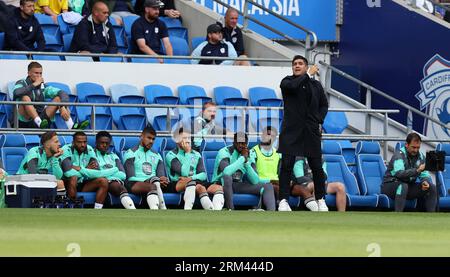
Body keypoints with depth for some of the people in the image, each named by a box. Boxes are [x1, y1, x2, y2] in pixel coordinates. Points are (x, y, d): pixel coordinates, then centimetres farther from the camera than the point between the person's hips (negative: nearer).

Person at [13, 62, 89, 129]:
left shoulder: (43, 87, 12)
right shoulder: (22, 83, 3)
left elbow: (62, 93, 0)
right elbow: (17, 93, -23)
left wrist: (63, 107, -20)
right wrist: (34, 85, -17)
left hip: (40, 118, 4)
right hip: (25, 123, -4)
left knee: (58, 99, -4)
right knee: (25, 98, -28)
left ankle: (71, 126, -22)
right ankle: (40, 123, -47)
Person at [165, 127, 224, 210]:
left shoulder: (196, 155, 20)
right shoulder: (171, 155, 3)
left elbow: (203, 175, 9)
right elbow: (184, 173, -11)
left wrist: (192, 178, -12)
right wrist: (187, 153, -5)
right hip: (177, 184, -5)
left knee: (218, 187, -25)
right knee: (200, 187, -39)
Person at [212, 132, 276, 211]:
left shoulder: (249, 156, 5)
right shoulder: (224, 152, -12)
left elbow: (255, 181, -5)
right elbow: (226, 172, -34)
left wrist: (246, 161, -15)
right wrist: (242, 158, -24)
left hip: (239, 185, 6)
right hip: (222, 184, -6)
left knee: (267, 186, -10)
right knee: (226, 177, -40)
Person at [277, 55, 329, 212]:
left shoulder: (316, 85, 13)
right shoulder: (287, 82, 4)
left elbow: (324, 105, 19)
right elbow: (293, 86, -19)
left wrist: (319, 121, 3)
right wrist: (309, 75, -9)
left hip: (311, 131, 2)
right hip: (291, 130, -2)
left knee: (317, 167, 4)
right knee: (287, 165, -7)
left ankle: (320, 199, 17)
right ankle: (283, 200, -5)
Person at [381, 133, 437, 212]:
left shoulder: (420, 156, 2)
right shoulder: (399, 155, -20)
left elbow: (425, 175, 3)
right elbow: (398, 173, -37)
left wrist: (425, 182, -22)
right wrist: (417, 170, -49)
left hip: (409, 186, 6)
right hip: (390, 186, -6)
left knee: (432, 187, -10)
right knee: (403, 186, -39)